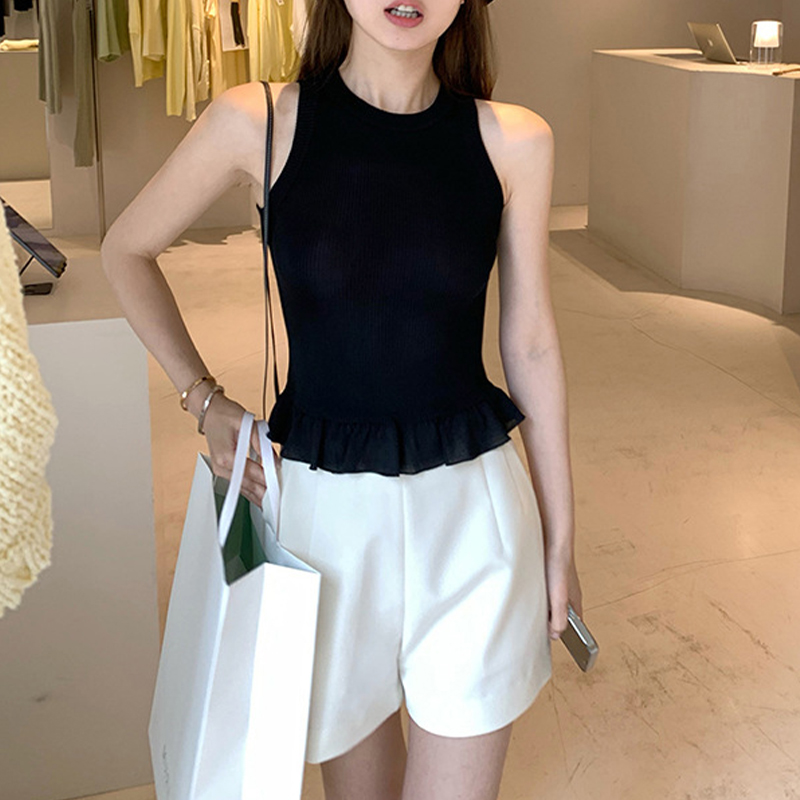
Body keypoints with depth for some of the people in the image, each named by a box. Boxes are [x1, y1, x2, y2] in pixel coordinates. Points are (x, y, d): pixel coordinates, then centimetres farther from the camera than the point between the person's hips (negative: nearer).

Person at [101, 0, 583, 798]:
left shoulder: (513, 141, -5)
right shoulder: (258, 120, -8)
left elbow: (530, 344, 3)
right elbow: (126, 250, 8)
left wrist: (559, 536, 8)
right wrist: (205, 402, 2)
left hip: (471, 504, 1)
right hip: (326, 502, 0)